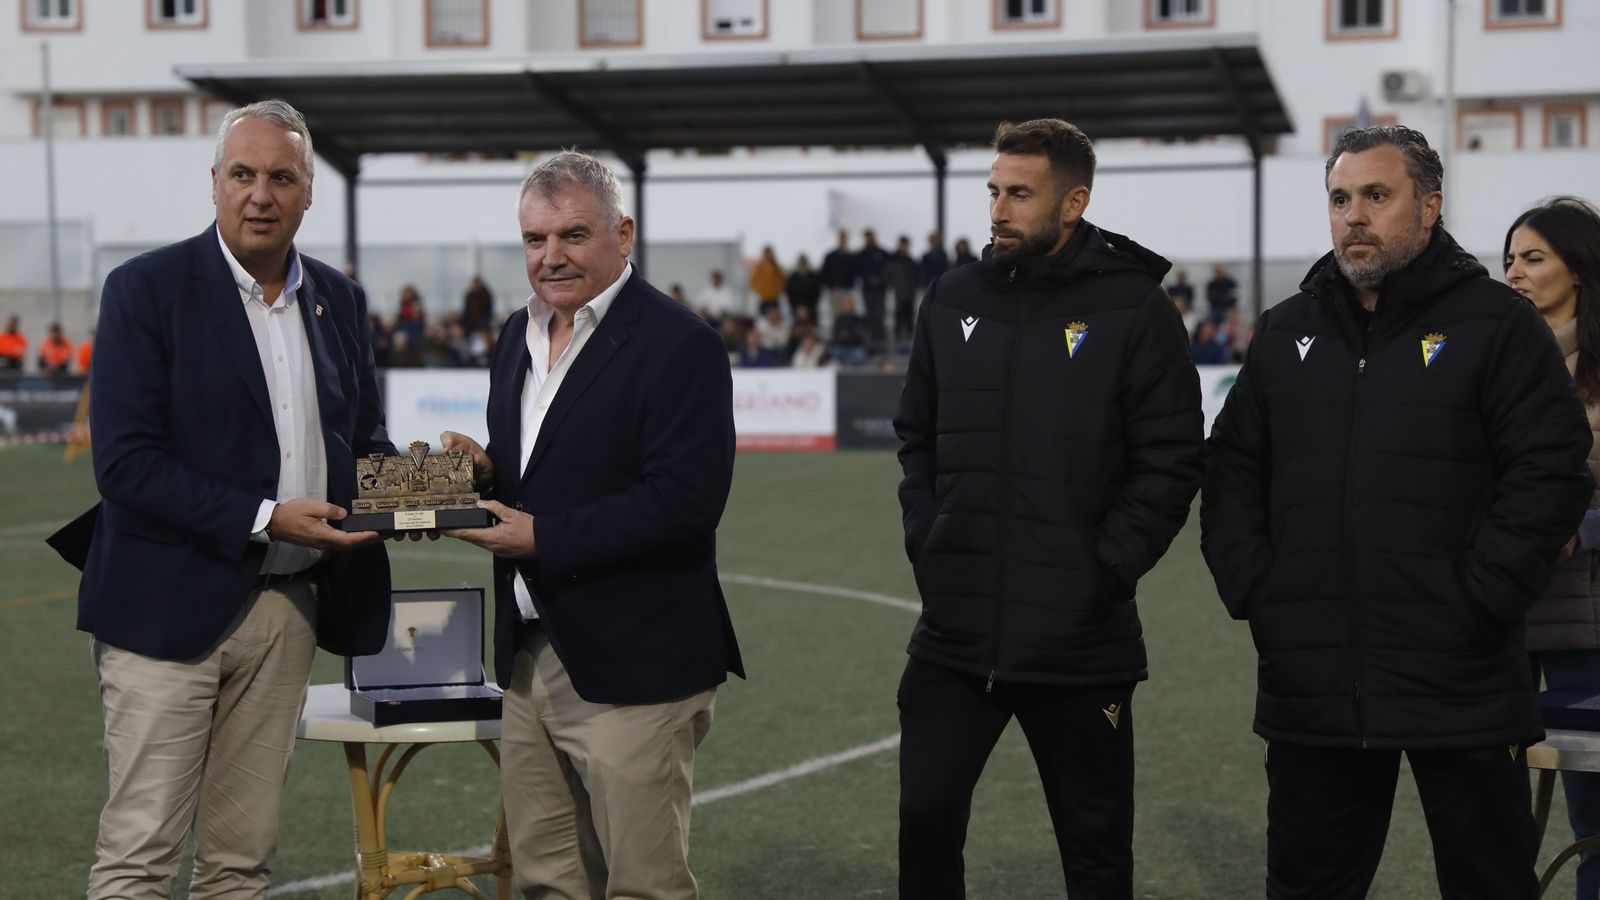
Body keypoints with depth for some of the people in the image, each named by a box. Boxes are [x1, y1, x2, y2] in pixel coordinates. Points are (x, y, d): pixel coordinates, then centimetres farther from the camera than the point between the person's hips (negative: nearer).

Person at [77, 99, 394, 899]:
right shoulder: (148, 289, -7)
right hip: (173, 604, -5)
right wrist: (265, 519, -20)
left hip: (288, 609, 5)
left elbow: (363, 434, 19)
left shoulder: (338, 298, 10)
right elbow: (124, 462, -14)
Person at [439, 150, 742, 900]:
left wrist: (541, 537, -20)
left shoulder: (678, 344, -13)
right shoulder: (519, 337, 13)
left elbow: (684, 501, -21)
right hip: (531, 660, 8)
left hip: (630, 668, -8)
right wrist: (485, 471, -1)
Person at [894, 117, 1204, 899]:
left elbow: (1171, 461, -8)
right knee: (926, 820, 4)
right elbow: (917, 435, 15)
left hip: (1080, 642, -3)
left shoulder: (1134, 307, -7)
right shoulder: (955, 298, 6)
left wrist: (1105, 570, -12)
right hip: (955, 631, 4)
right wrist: (928, 543, 4)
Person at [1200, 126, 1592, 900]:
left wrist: (1478, 600, -15)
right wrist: (1252, 588, 2)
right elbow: (1232, 472, 15)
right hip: (1312, 682, 4)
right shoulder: (1286, 332, 13)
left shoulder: (1495, 323, -2)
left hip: (1459, 684, -4)